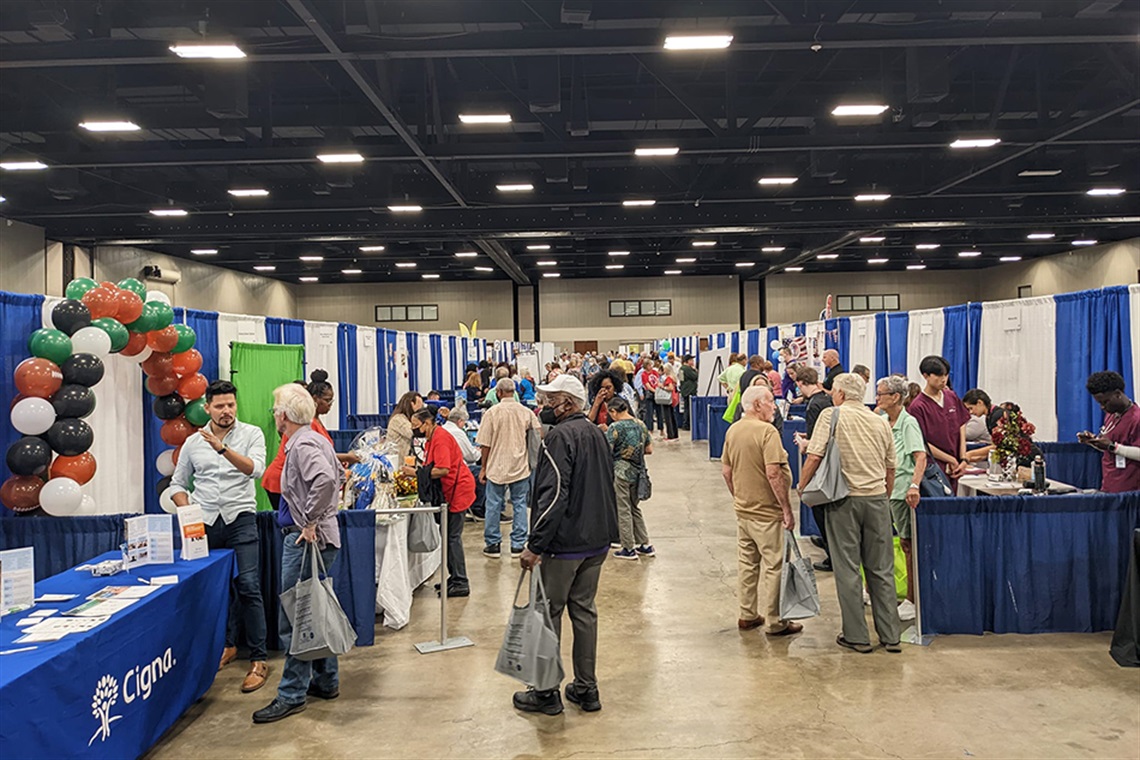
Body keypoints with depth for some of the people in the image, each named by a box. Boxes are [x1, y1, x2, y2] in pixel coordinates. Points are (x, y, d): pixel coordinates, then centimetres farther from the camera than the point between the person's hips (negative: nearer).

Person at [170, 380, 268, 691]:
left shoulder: (251, 434, 0)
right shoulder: (193, 442, 9)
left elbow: (255, 469, -16)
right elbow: (178, 484, 16)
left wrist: (223, 448, -27)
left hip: (240, 520, -3)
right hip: (205, 524, 4)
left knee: (248, 587, -11)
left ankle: (258, 660, -5)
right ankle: (228, 645, 32)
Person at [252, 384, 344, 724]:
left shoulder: (302, 446, -16)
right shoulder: (316, 439, 13)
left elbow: (325, 480, -34)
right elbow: (339, 475, 27)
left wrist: (311, 521, -25)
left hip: (308, 539, -10)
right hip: (323, 536, 10)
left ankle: (291, 695, 6)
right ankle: (325, 681, 29)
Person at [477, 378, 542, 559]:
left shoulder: (492, 412, -8)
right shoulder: (526, 412, -1)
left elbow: (485, 444, -7)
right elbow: (541, 435, 2)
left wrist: (483, 468, 1)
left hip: (497, 467, -2)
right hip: (520, 467, 2)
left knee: (493, 506, 8)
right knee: (519, 505, 9)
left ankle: (493, 544, 14)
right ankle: (517, 545, 12)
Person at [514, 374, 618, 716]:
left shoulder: (560, 436, -17)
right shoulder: (597, 433, 11)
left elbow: (554, 495, -24)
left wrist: (534, 545, -22)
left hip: (565, 543, -8)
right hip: (598, 540, 8)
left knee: (549, 612, 3)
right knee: (584, 609, 15)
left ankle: (547, 693, 12)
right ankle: (586, 688, 22)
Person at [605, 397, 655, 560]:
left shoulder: (615, 427, -14)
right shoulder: (641, 424, 5)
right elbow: (649, 449, 10)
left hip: (620, 472, -6)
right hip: (637, 472, 6)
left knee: (623, 510, 3)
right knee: (635, 508, 18)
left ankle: (629, 548, 9)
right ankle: (645, 545, 21)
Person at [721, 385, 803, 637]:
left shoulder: (732, 430, 6)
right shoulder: (767, 431, -18)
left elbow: (726, 470, 12)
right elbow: (773, 473, -24)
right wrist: (787, 509, -19)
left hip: (743, 510, 8)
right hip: (768, 512, -8)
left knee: (747, 562, 16)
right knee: (775, 565, 2)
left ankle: (747, 615, 25)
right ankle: (775, 622, 9)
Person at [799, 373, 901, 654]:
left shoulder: (831, 415, -6)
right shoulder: (881, 422, 9)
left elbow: (814, 457, -13)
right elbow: (890, 469, 13)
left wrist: (801, 488, -1)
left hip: (844, 498, -4)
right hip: (877, 498, 4)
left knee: (847, 570, 4)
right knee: (881, 569, 12)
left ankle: (857, 636, 9)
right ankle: (890, 635, 17)